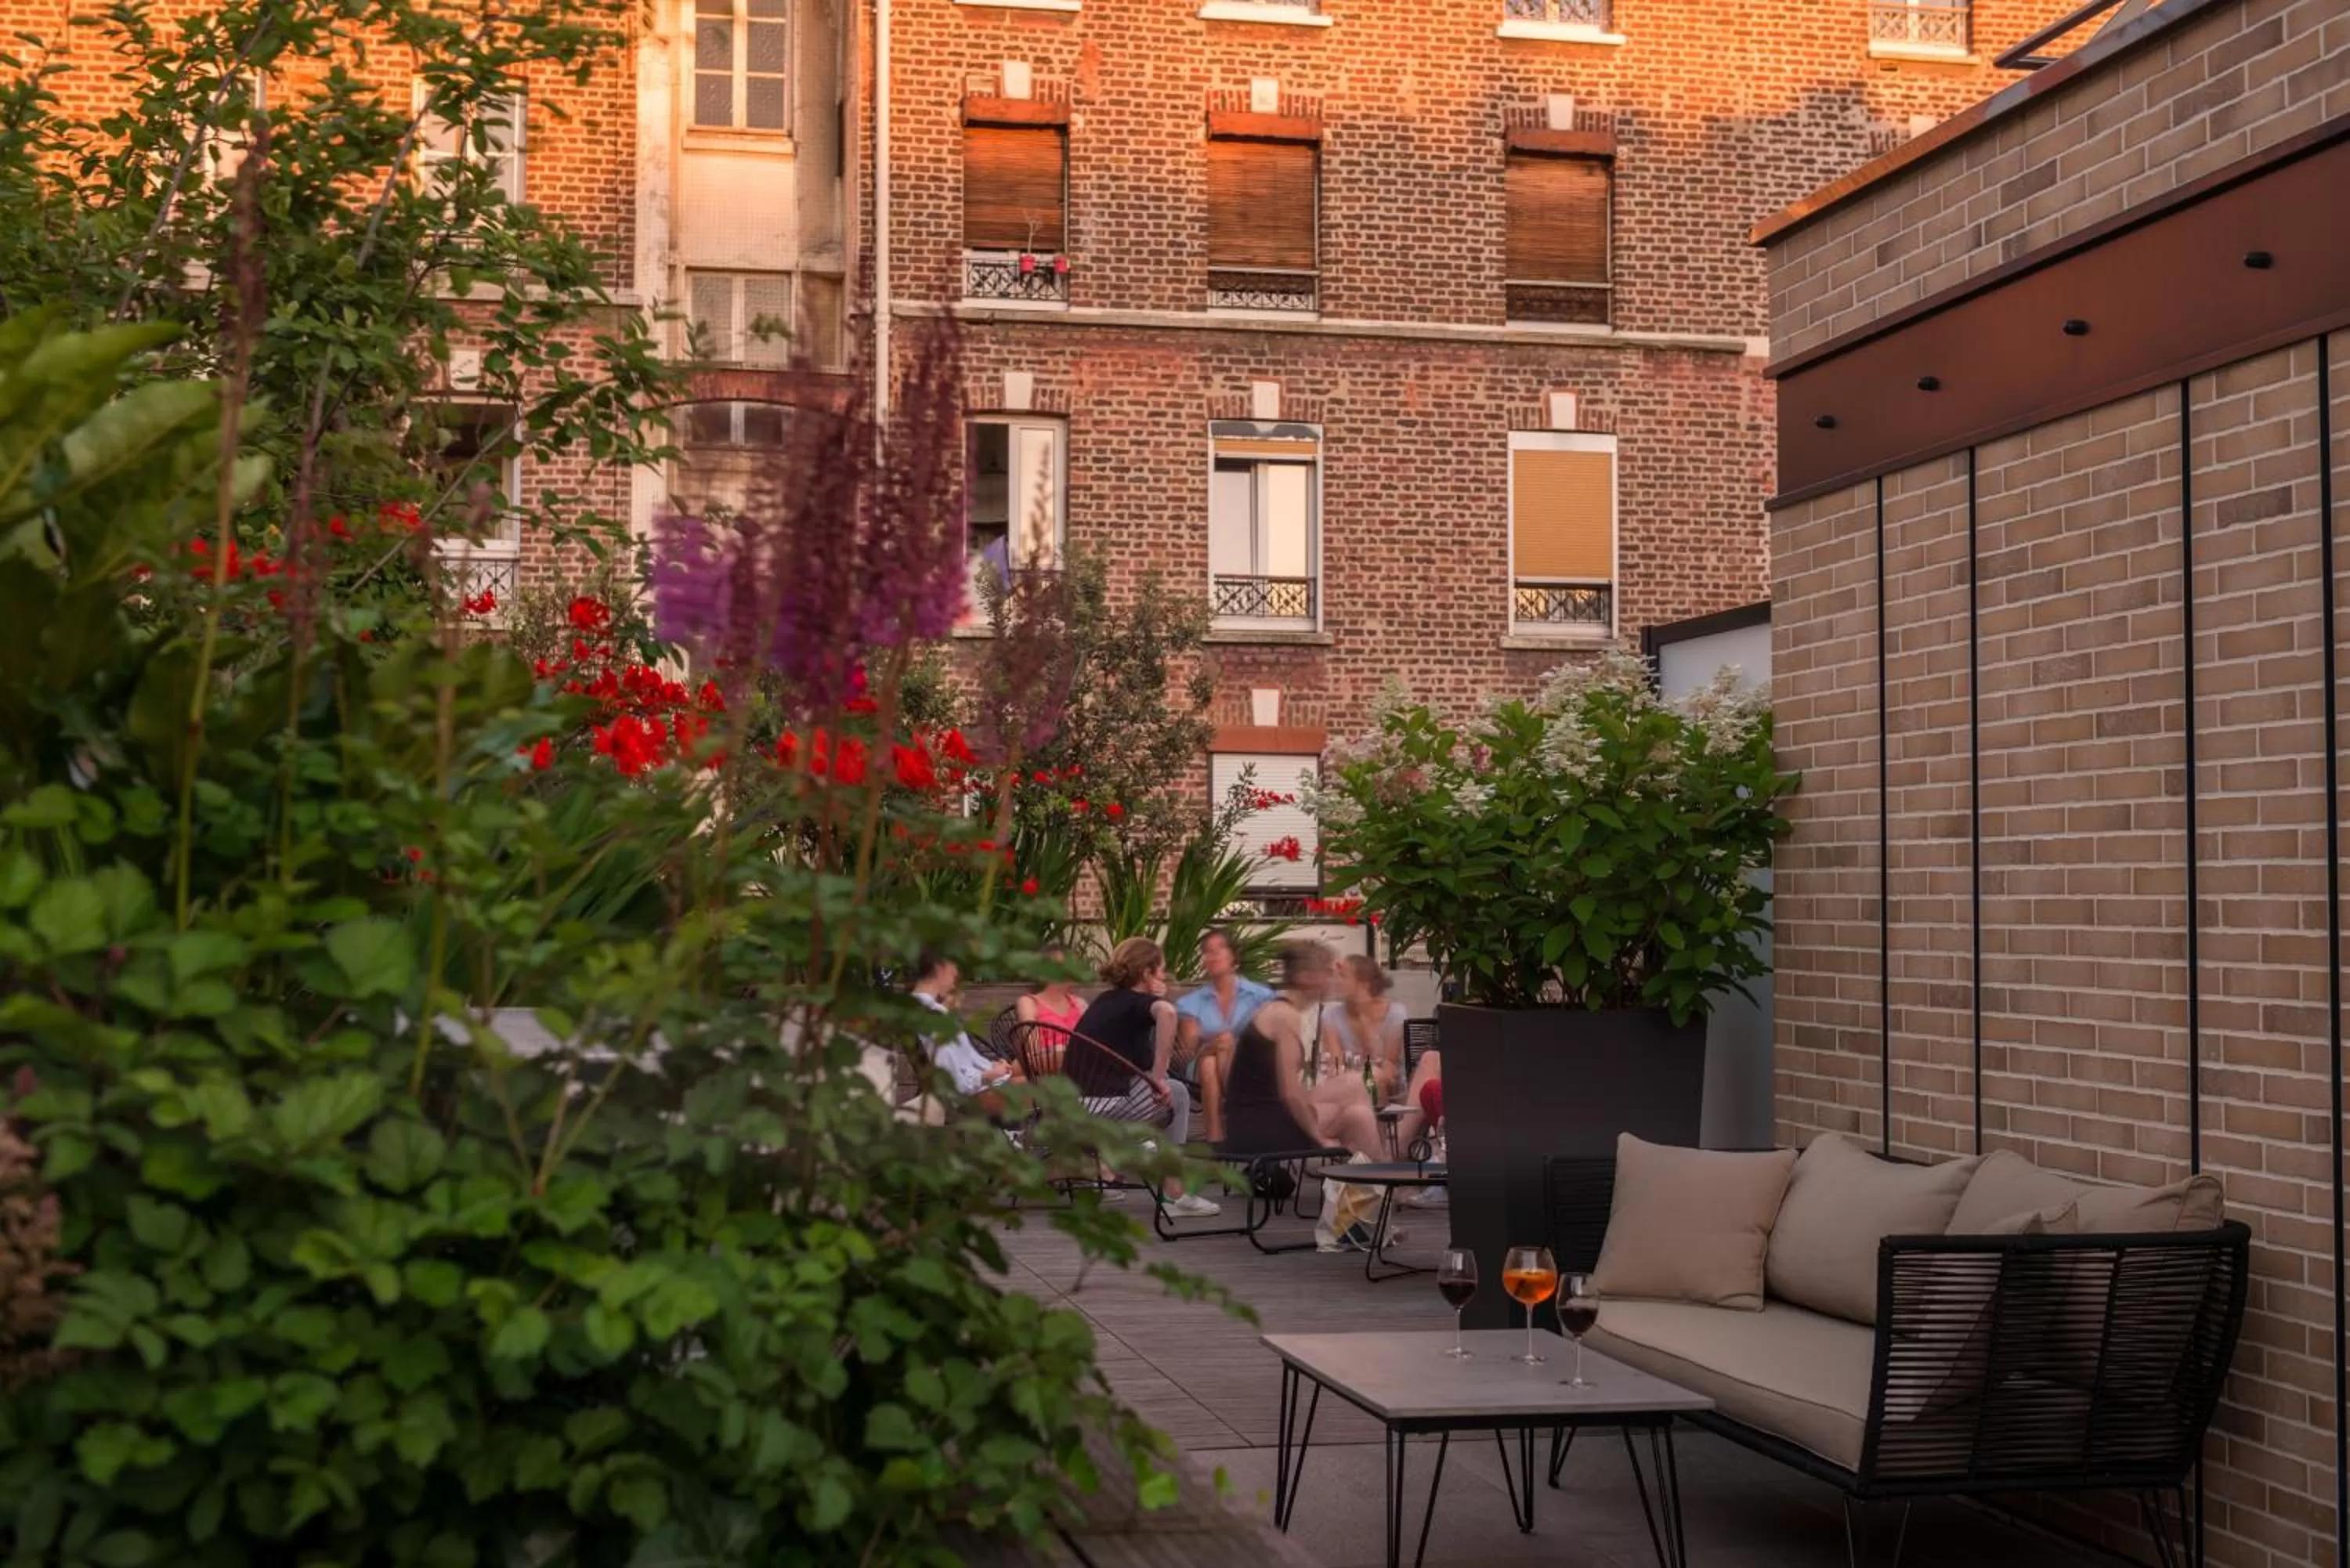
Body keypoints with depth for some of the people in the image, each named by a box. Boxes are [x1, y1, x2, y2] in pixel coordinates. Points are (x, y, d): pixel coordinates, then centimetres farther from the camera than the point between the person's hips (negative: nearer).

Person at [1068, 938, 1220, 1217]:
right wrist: (1158, 1078, -22)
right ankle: (1176, 1196, 17)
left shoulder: (1104, 1002, 21)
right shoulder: (1138, 1002, -2)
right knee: (1176, 1094, 18)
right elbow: (1166, 1012, -28)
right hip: (1104, 1108, -8)